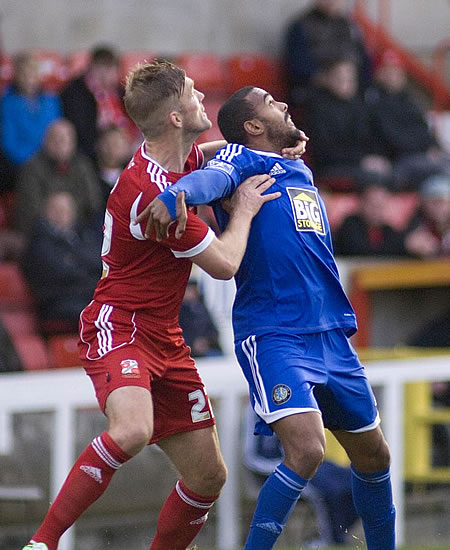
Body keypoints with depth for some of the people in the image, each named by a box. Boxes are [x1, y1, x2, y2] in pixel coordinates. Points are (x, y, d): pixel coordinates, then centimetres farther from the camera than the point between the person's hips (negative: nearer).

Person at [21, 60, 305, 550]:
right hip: (119, 327, -9)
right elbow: (224, 264, -16)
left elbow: (199, 155, 32)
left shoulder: (181, 157, 4)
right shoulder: (152, 192, -24)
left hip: (163, 339, 9)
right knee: (132, 429, -37)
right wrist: (243, 209, 1)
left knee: (208, 477, 5)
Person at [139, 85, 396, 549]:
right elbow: (214, 178, -22)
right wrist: (175, 194, -43)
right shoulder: (243, 159, -2)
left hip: (330, 334, 8)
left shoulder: (301, 172, 22)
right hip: (271, 334, -8)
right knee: (306, 450, -25)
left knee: (373, 455, 15)